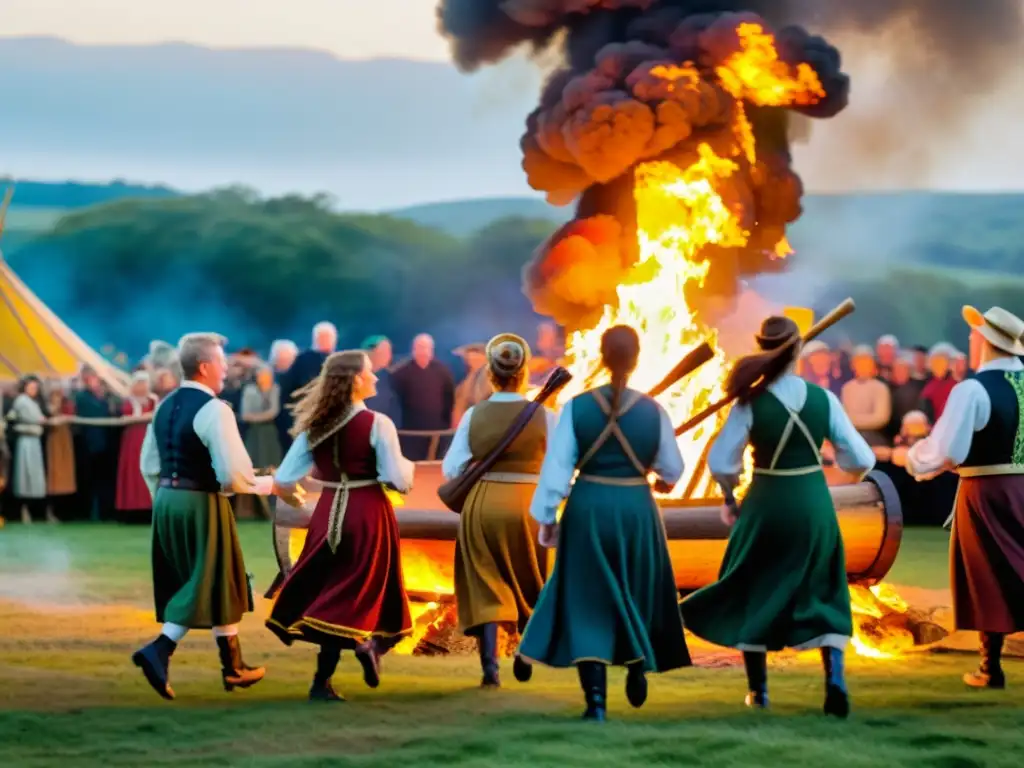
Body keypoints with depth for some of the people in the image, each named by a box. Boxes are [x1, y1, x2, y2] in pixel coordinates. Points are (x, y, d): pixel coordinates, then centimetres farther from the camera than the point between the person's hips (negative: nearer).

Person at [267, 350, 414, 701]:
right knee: (349, 595, 6)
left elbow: (284, 479, 1)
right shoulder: (377, 424, -12)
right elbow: (399, 480, -14)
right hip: (368, 514, -4)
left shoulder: (314, 425, 2)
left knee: (325, 591, 16)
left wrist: (293, 496, 23)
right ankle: (322, 681, 2)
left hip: (328, 513, 4)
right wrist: (408, 465, 8)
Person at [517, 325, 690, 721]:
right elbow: (672, 470, 5)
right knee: (636, 596, 23)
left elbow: (557, 466, -8)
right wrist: (662, 480, 28)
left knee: (587, 602, 4)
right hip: (636, 511, 1)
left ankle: (595, 698, -4)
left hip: (587, 510, -1)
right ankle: (638, 671, 30)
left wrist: (547, 517, 2)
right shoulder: (652, 410, -5)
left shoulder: (577, 407, -8)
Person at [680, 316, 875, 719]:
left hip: (766, 505, -1)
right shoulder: (823, 398, -8)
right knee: (822, 594, 15)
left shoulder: (750, 402, -13)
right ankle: (835, 679, -4)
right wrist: (846, 466, 19)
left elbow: (720, 463, -11)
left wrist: (730, 498, 8)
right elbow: (861, 459, -5)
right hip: (813, 504, 1)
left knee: (752, 593, 17)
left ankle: (758, 689, 21)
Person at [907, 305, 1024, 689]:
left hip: (986, 494, -5)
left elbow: (946, 450, -20)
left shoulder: (973, 389, -16)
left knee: (988, 578, 5)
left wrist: (914, 459, -2)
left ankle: (992, 668, 11)